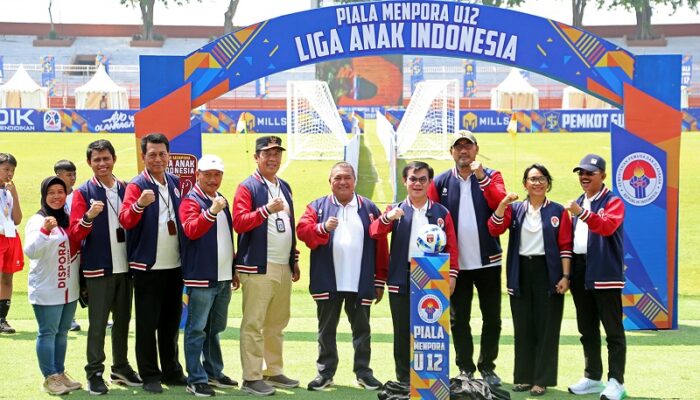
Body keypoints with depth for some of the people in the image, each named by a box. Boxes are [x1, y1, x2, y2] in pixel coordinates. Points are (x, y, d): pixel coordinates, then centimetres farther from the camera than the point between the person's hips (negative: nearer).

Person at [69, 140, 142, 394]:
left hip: (124, 266, 4)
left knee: (123, 320, 12)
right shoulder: (83, 192, -3)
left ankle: (121, 367, 24)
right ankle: (95, 373, 8)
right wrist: (88, 217, -26)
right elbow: (75, 233, -9)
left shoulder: (125, 189, 9)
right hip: (98, 268, -4)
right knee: (97, 323, 1)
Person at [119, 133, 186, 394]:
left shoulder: (175, 183, 9)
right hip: (147, 266, -5)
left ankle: (172, 371, 24)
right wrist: (139, 204, -40)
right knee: (147, 323, 1)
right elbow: (125, 221, -21)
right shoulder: (136, 185, -8)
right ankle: (149, 375, 9)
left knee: (171, 321, 14)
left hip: (175, 265, 5)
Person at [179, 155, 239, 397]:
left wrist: (233, 271, 20)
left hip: (223, 278, 8)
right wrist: (211, 212, -38)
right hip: (201, 277, -7)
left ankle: (214, 372, 26)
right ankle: (197, 380, 0)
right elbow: (192, 230, -25)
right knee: (197, 330, -3)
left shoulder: (221, 201, 16)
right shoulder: (191, 201, -7)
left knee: (214, 329, 16)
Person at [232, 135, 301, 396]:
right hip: (258, 267, -7)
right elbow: (239, 223, -16)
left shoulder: (284, 187, 17)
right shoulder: (247, 187, -5)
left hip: (283, 267, 7)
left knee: (277, 323, 13)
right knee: (253, 324, -5)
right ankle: (251, 378, -1)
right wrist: (266, 209, -27)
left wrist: (294, 260, 19)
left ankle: (274, 372, 22)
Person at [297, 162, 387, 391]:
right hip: (328, 282, 0)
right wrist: (323, 228, -28)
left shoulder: (368, 208, 7)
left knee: (361, 329, 8)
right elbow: (302, 230, -9)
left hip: (360, 283, 0)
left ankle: (363, 372, 18)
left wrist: (380, 280, 2)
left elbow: (380, 246, 5)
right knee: (326, 329, 8)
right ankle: (325, 372, 17)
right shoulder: (317, 206, 6)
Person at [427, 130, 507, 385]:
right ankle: (465, 369, 16)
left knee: (492, 317, 6)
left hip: (487, 260, 0)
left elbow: (500, 204, -15)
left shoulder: (491, 176, 2)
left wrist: (482, 178, -24)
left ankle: (487, 367, 19)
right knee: (458, 319, 6)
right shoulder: (440, 182, 2)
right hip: (455, 263, 0)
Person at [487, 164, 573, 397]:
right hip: (521, 272, 2)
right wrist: (503, 203, -18)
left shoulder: (558, 211, 1)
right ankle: (524, 376, 17)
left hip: (548, 272, -2)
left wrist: (565, 276, -8)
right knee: (523, 327, 8)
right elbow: (494, 229, -7)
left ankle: (542, 379, 6)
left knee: (546, 328, 0)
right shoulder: (514, 209, 8)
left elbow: (565, 246, -1)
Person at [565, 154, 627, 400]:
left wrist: (582, 213, -36)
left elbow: (608, 226, -25)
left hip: (605, 272, -7)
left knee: (613, 330, -4)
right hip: (579, 271, 7)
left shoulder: (613, 202, -5)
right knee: (587, 329, 13)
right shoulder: (578, 203, 18)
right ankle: (592, 378, 22)